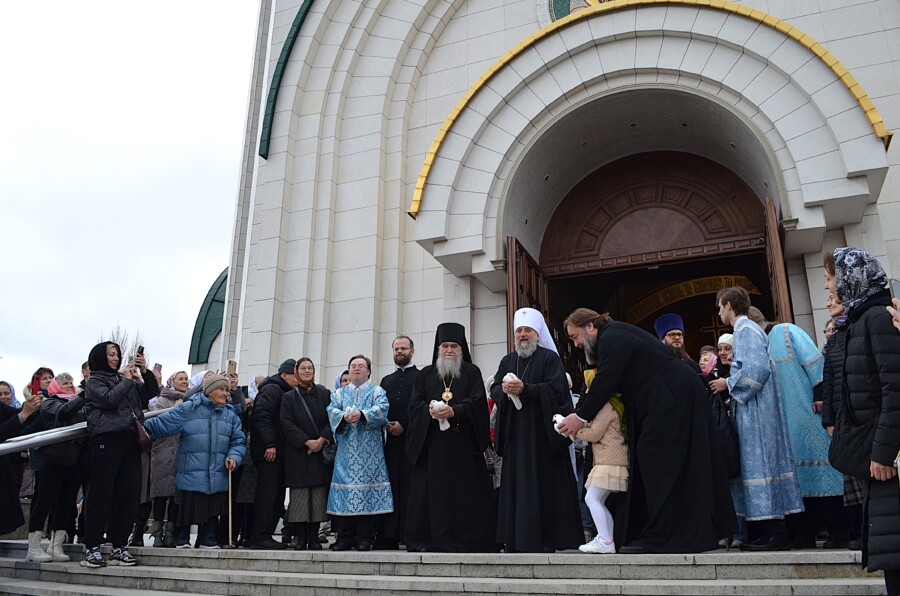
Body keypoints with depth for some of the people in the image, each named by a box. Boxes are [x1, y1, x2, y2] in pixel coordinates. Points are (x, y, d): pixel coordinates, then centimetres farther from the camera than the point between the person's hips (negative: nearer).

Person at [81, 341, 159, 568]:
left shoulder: (124, 379, 22)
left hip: (129, 440, 6)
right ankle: (92, 548, 1)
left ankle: (119, 546, 10)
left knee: (129, 494, 4)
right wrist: (127, 380, -3)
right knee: (101, 494, -4)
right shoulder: (95, 381, 6)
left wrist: (145, 372, 6)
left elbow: (152, 392, 18)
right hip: (106, 439, -6)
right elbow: (109, 399, -12)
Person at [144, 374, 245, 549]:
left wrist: (233, 457, -6)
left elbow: (238, 441, 10)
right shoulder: (188, 409, -3)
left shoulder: (230, 415, 11)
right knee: (189, 507, 3)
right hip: (192, 473, -4)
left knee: (213, 509, 9)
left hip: (218, 474, 4)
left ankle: (209, 541, 24)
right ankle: (182, 540, 21)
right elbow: (163, 423, -8)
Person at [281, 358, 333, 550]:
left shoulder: (325, 394, 10)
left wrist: (322, 439, -12)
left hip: (321, 451, 1)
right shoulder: (289, 397, 7)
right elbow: (287, 423, -2)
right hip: (298, 453, -1)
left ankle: (314, 537, 4)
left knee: (318, 496, -2)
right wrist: (307, 441, -12)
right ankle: (300, 537, 2)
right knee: (299, 496, -4)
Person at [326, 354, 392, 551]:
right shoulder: (340, 393, 19)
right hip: (346, 451, 2)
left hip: (369, 450, -2)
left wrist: (362, 414, -23)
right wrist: (344, 416, -19)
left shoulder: (377, 391, 12)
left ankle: (365, 538, -1)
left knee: (367, 487, -6)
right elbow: (332, 410, 2)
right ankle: (344, 538, 4)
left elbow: (382, 409, -7)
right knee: (345, 486, -2)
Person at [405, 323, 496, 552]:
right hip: (432, 441, 2)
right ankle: (426, 540, 4)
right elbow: (415, 404, 7)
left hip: (463, 441, -2)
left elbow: (477, 402, -3)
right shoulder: (426, 375, 17)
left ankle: (467, 540, 1)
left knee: (465, 490, -4)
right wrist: (430, 411, -14)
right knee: (430, 489, -1)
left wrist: (454, 411, -19)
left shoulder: (472, 372, 11)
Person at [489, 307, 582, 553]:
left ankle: (546, 539, -1)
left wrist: (525, 389, -20)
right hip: (515, 433, 5)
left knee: (543, 484, -6)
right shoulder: (507, 361, 18)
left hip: (541, 432, -5)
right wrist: (503, 389, -9)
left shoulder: (549, 358, 2)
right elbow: (494, 390, 13)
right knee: (515, 483, 3)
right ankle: (516, 538, 7)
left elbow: (556, 389, -10)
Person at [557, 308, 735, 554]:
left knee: (659, 465, -11)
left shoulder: (611, 338, -13)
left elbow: (606, 382, -18)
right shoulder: (615, 334, 19)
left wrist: (581, 417, -11)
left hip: (672, 401, -11)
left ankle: (660, 537, -10)